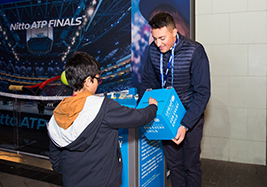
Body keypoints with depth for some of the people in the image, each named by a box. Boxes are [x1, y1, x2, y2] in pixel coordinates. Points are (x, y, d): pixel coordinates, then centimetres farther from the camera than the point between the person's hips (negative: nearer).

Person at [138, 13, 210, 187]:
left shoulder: (195, 51, -21)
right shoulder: (153, 50, -7)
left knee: (191, 164, 10)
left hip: (190, 115, -4)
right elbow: (148, 81, 4)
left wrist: (185, 125, -29)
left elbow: (202, 92, -22)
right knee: (173, 164, 15)